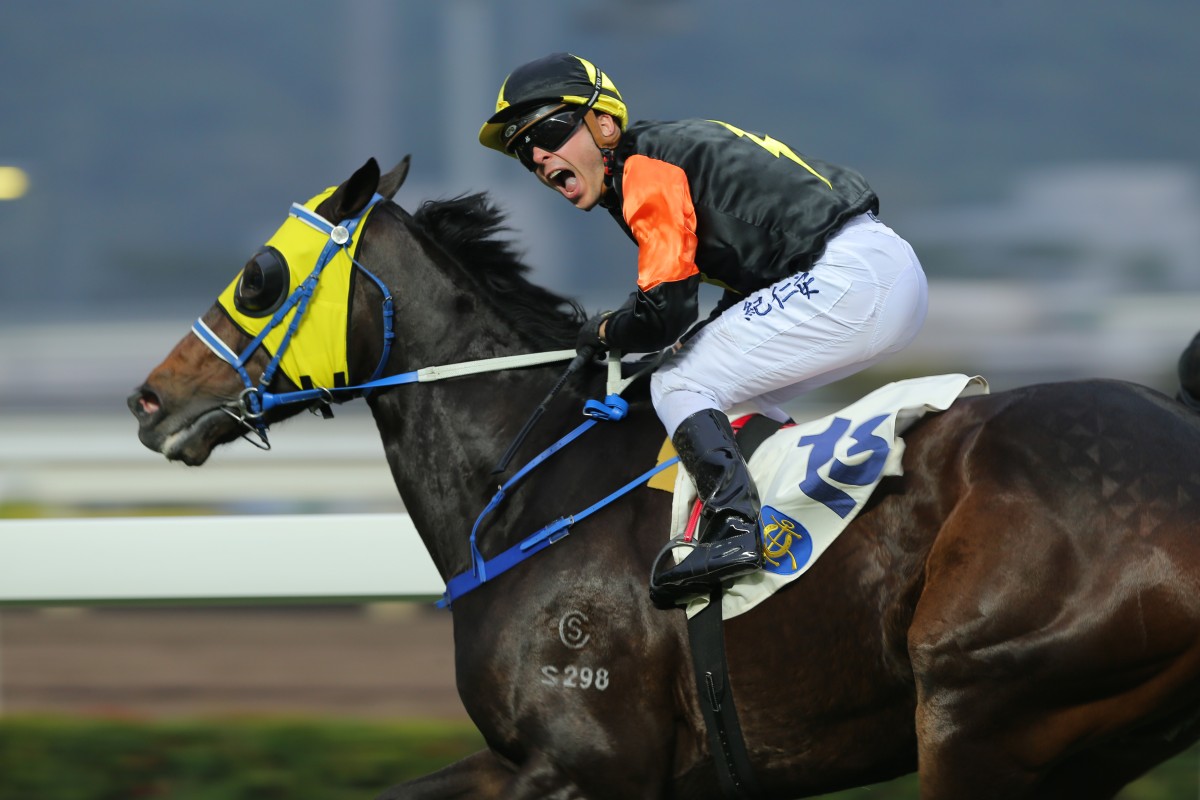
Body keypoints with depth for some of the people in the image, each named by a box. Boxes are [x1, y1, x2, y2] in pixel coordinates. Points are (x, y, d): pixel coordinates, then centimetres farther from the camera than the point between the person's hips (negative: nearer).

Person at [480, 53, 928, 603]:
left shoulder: (645, 169, -8)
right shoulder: (672, 147, 22)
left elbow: (662, 314, -13)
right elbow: (752, 275, 27)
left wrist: (599, 333, 6)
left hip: (849, 278, -10)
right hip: (892, 270, 10)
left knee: (680, 386, -7)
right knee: (733, 392, 22)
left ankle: (733, 529, -24)